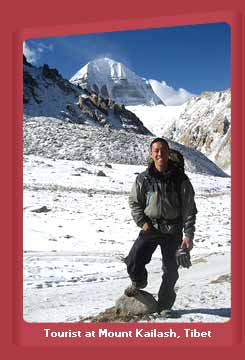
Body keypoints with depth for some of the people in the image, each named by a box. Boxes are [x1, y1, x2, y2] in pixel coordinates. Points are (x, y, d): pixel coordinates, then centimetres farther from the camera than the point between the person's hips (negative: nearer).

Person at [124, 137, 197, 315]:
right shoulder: (144, 178, -2)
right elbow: (134, 202, 9)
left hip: (173, 231, -1)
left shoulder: (180, 179, -5)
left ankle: (165, 306, 28)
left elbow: (189, 209, -4)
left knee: (171, 271, 6)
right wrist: (142, 222, -4)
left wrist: (189, 235, -9)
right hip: (150, 227, 1)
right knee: (133, 262, -9)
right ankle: (139, 282, 26)